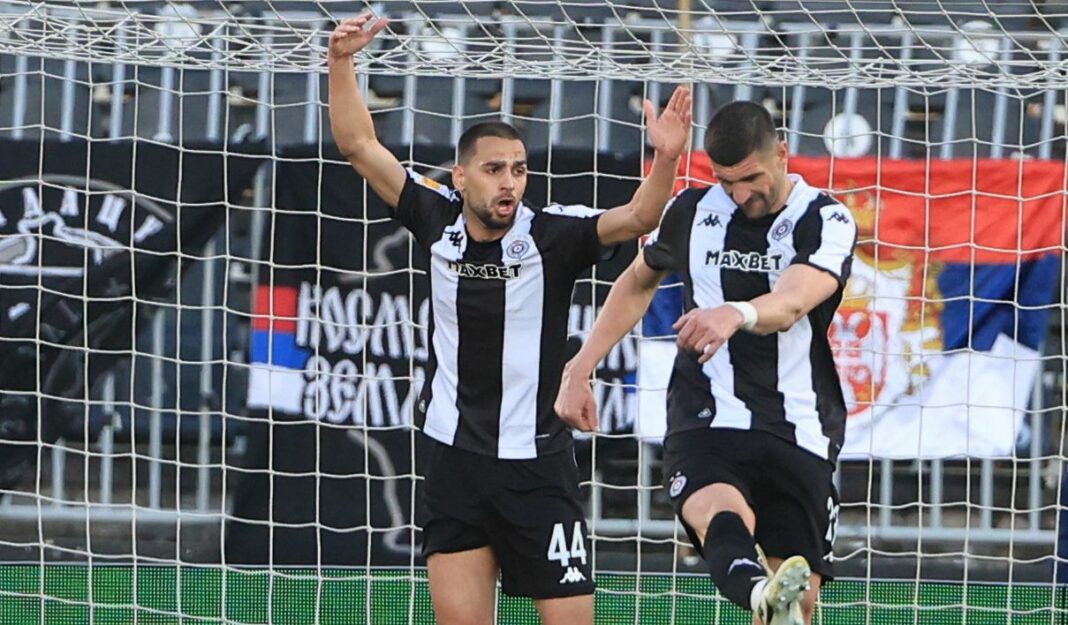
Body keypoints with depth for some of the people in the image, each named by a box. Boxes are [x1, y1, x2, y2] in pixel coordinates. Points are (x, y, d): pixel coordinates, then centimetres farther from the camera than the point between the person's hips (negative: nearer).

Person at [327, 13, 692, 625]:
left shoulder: (551, 234, -9)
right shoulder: (439, 219, 0)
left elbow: (636, 219, -22)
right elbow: (359, 144, 3)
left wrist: (666, 160, -39)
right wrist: (342, 63, -7)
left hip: (537, 466, -3)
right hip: (455, 461, 3)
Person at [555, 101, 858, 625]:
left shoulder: (827, 222, -3)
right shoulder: (693, 212, 8)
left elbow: (791, 304, -25)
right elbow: (637, 283, 29)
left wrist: (736, 314, -48)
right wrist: (579, 370, 22)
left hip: (797, 435, 1)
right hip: (703, 425, 0)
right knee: (721, 514, -35)